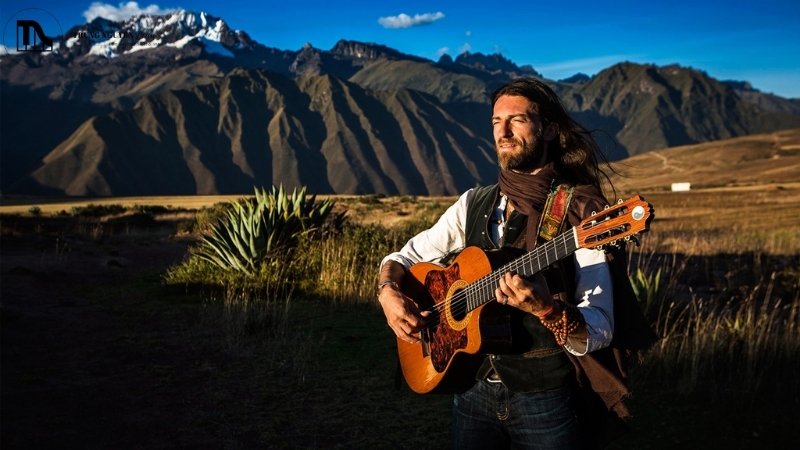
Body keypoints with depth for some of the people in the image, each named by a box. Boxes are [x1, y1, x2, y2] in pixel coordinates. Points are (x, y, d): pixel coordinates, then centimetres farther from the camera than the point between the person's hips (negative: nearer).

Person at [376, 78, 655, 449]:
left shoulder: (579, 213, -12)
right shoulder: (474, 204, 3)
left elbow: (599, 332, -18)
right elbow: (403, 257, 11)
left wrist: (545, 308, -36)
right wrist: (390, 294, -9)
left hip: (547, 399, -4)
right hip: (474, 389, 5)